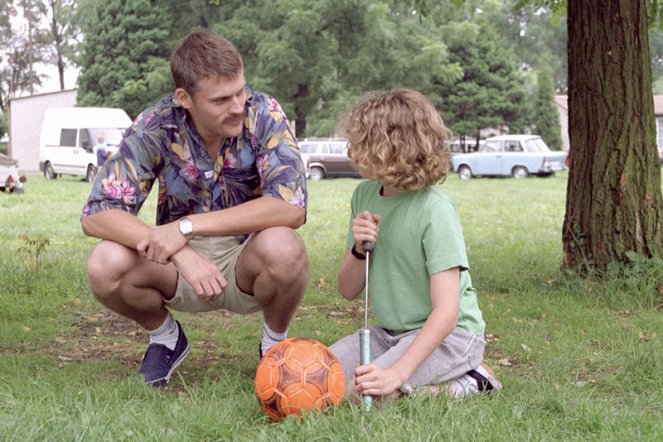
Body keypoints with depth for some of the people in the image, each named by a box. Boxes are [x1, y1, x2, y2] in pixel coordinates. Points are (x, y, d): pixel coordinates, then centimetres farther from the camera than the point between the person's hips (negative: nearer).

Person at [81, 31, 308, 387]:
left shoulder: (264, 115, -18)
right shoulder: (155, 128, -15)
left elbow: (292, 207, -30)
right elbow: (95, 215, -21)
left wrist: (188, 226, -34)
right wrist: (182, 253, -36)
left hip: (247, 263, -1)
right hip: (181, 264, 1)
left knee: (282, 247, -35)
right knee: (105, 266, -27)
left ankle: (275, 342, -2)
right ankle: (164, 337, 6)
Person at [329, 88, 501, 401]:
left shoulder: (434, 209, -20)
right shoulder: (364, 195, 2)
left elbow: (446, 312, -26)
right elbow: (348, 291, 7)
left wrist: (397, 373, -34)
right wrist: (358, 249, -14)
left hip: (449, 333, -8)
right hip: (389, 331, 8)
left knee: (360, 393, -25)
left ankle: (467, 384, -3)